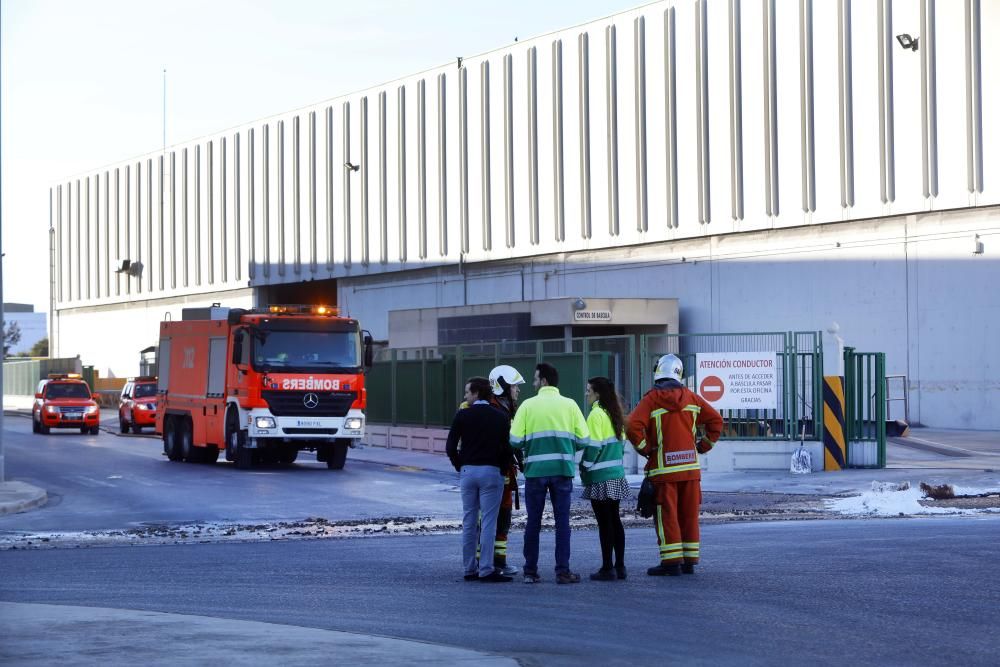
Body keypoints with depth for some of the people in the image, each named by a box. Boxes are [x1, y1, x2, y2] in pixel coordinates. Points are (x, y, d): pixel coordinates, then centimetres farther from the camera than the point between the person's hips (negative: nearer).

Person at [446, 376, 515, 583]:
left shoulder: (462, 416, -1)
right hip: (491, 472, -2)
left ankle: (470, 568, 11)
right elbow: (507, 448, -4)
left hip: (467, 472, 2)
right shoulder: (500, 418, -1)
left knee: (468, 522, 8)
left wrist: (460, 466, 11)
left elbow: (451, 447, -1)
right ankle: (486, 569, -6)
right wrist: (500, 466, 10)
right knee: (488, 521, -2)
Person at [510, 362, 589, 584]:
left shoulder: (528, 405, -2)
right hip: (563, 469, 0)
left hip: (535, 469, 0)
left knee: (533, 522, 8)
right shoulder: (570, 405, 2)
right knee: (562, 521, 5)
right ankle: (563, 571, 2)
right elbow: (584, 439, -2)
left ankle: (530, 571, 11)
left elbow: (515, 440, -7)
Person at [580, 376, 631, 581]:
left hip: (600, 478, -8)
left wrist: (584, 468, -6)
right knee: (615, 520, 12)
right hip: (616, 475, 8)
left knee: (604, 522, -5)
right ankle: (620, 566, 13)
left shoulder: (596, 414, -13)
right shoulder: (615, 414, 12)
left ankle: (607, 568, -4)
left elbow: (593, 446, -16)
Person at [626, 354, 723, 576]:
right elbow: (716, 420, 8)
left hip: (663, 468, -4)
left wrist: (644, 449, -5)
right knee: (689, 514, 9)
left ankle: (672, 561, -4)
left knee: (666, 515, -1)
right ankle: (689, 560, 13)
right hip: (690, 466, 4)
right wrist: (703, 447, 12)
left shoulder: (651, 399, -6)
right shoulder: (690, 397, 7)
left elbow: (633, 426, -18)